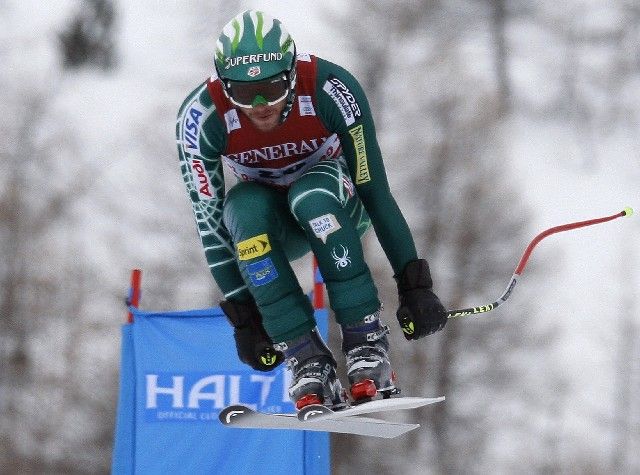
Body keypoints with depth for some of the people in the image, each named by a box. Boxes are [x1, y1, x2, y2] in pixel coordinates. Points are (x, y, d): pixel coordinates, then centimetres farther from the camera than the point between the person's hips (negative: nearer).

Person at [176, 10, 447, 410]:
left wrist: (415, 285, -24)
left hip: (338, 207, -1)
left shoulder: (331, 89, -30)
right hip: (268, 222, 1)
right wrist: (242, 317, -20)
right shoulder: (201, 117, -26)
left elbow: (375, 192, -24)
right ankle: (306, 359, -30)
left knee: (310, 193, -36)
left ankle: (368, 344, -30)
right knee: (244, 206, -34)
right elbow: (210, 221, -20)